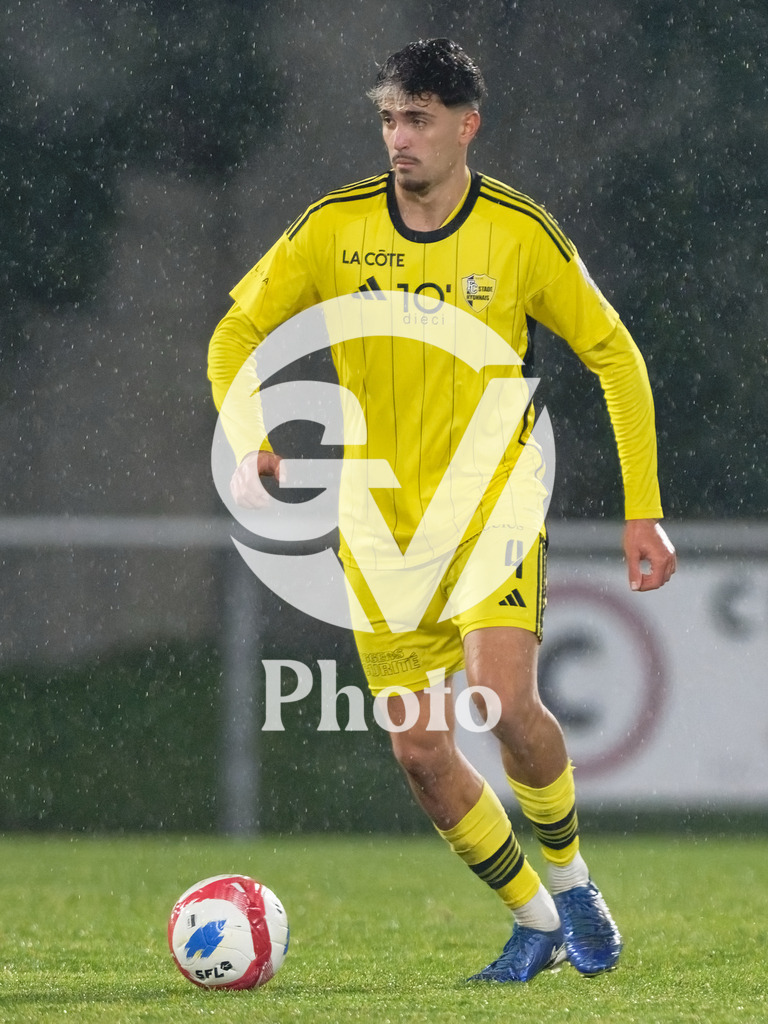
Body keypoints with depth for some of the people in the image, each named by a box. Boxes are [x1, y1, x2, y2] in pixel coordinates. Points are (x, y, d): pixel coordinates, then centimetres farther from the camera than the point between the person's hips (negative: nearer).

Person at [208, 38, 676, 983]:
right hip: (381, 524, 2)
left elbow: (613, 355, 3)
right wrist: (244, 433, -15)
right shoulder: (333, 228, -3)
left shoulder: (521, 233, -6)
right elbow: (238, 331, 6)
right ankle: (534, 921, 18)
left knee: (505, 699, -24)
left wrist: (642, 510, -1)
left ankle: (570, 878, 2)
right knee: (419, 748, -2)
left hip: (493, 507, -2)